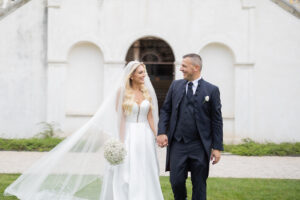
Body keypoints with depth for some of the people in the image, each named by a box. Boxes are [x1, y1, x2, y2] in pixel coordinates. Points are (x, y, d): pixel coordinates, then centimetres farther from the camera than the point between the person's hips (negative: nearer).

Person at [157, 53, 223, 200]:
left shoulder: (211, 90, -1)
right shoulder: (175, 85, 8)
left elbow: (217, 120, 0)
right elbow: (165, 110, 12)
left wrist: (217, 147, -3)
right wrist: (162, 132, -4)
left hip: (199, 147, -2)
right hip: (177, 144, 2)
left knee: (199, 185, 5)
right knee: (176, 182, -1)